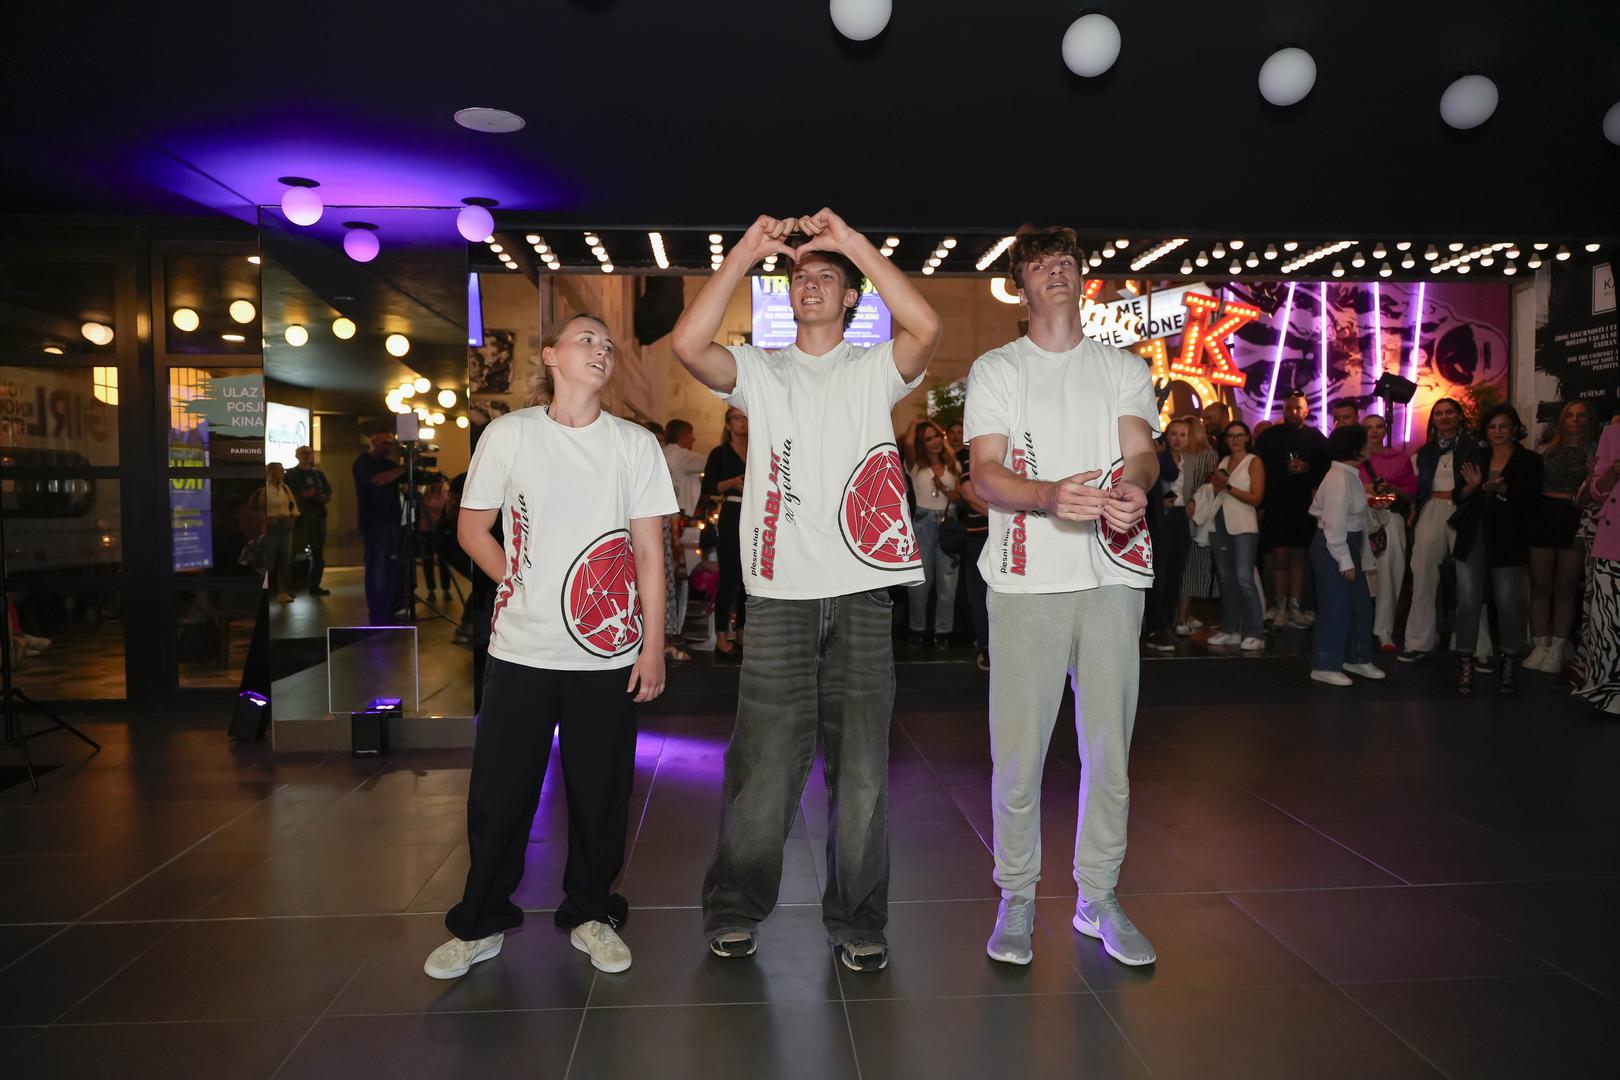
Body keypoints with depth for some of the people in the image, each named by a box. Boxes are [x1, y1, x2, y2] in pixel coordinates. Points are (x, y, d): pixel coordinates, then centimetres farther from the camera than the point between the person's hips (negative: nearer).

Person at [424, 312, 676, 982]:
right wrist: (518, 584, -1)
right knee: (498, 791, 7)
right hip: (521, 649, 0)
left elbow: (649, 552, 2)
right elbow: (471, 528, 10)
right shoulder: (508, 435, 2)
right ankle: (481, 923, 26)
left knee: (599, 790, 7)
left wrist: (653, 646, -2)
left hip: (609, 651, 0)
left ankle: (589, 913, 28)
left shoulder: (635, 444, 3)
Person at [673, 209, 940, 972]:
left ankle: (857, 922, 20)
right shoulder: (759, 371, 12)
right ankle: (734, 910, 21)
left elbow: (926, 327, -11)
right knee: (765, 760, 3)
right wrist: (747, 250, -8)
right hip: (780, 593, 0)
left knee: (861, 764, 5)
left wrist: (853, 241, -11)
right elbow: (687, 343, -7)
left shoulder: (874, 368, 11)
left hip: (862, 592, 0)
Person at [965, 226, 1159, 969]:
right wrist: (1050, 494, -24)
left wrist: (1133, 487, -23)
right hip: (1028, 579, -2)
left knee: (1109, 746, 6)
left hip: (1113, 573, 2)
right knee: (1018, 748, -1)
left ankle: (1098, 897, 22)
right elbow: (985, 475, -3)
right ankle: (1016, 898, 16)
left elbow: (1142, 451, 2)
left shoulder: (1125, 369, 17)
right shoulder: (995, 370, 10)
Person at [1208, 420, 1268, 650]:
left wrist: (1227, 486, -10)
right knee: (1226, 578, 8)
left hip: (1243, 526, -6)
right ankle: (1230, 630, 15)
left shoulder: (1254, 462, 0)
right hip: (1220, 524, 6)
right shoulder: (1222, 461, 16)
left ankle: (1254, 634, -10)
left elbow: (1256, 498, -8)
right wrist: (1215, 483, -2)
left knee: (1244, 579, -14)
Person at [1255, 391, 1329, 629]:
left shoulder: (1316, 438, 8)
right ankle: (1280, 607, 3)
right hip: (1277, 506, -1)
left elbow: (1328, 468, 5)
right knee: (1280, 557, -3)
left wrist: (1308, 469, -11)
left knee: (1299, 558, 6)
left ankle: (1295, 607, 11)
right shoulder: (1269, 437, 5)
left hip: (1305, 506, 2)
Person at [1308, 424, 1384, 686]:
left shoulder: (1351, 475, 10)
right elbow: (1334, 525, -22)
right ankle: (1325, 666, 7)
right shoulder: (1339, 479, -20)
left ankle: (1357, 659, 29)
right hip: (1332, 548, -10)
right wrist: (1345, 561, -20)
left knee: (1361, 604, 16)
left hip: (1349, 545, 10)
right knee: (1335, 608, -3)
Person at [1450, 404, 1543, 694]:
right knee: (1468, 600, -2)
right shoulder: (1475, 458, 10)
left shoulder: (1529, 461, 2)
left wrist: (1502, 490, -19)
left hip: (1508, 542, -2)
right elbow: (1459, 498, 8)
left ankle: (1508, 666, 15)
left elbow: (1530, 503, -5)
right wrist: (1473, 487, -12)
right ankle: (1465, 665, 3)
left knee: (1508, 602, 1)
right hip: (1473, 539, 2)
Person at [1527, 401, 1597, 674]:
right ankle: (1540, 646, 6)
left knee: (1566, 587, 4)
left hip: (1575, 520, -1)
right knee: (1540, 585, 1)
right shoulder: (1547, 449, 12)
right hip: (1544, 516, 1)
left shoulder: (1594, 452, 7)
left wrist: (1594, 478, -16)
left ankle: (1558, 649, 8)